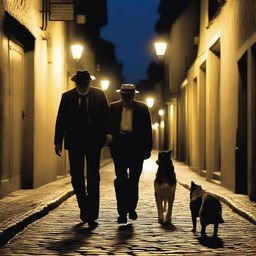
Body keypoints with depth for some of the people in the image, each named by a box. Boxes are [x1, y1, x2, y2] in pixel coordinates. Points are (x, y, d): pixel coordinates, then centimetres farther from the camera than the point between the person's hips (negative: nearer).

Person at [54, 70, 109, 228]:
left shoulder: (99, 95, 2)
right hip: (74, 142, 1)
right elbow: (61, 120, 3)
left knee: (93, 178, -3)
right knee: (76, 176, 4)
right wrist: (58, 141, -2)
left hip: (94, 141, -1)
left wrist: (108, 134, -9)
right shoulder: (67, 97, 3)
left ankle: (92, 215, -2)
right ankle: (84, 208, 25)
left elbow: (107, 116, 4)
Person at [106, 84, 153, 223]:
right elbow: (108, 124, 7)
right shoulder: (113, 107, 8)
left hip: (136, 146, 0)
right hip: (119, 145, 0)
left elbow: (147, 130, 4)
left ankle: (132, 208, 25)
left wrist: (147, 149, 0)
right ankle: (122, 212, -5)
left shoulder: (142, 108, 4)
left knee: (134, 180, 9)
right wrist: (109, 134, -16)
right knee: (121, 179, -7)